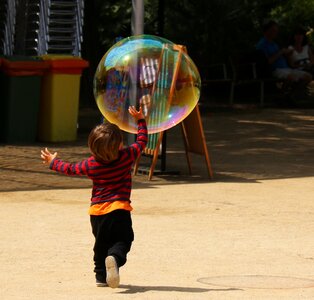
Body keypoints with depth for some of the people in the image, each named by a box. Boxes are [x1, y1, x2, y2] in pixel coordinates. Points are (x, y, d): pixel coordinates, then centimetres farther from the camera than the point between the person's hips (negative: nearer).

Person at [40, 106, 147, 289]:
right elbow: (142, 141, 6)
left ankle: (101, 276, 20)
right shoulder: (126, 157, -8)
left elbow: (70, 169, 13)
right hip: (119, 210, -3)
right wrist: (141, 120, 18)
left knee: (101, 244, 19)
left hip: (97, 212, 4)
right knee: (122, 241, -5)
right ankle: (114, 258, -36)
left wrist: (53, 162, 31)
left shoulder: (91, 165, -2)